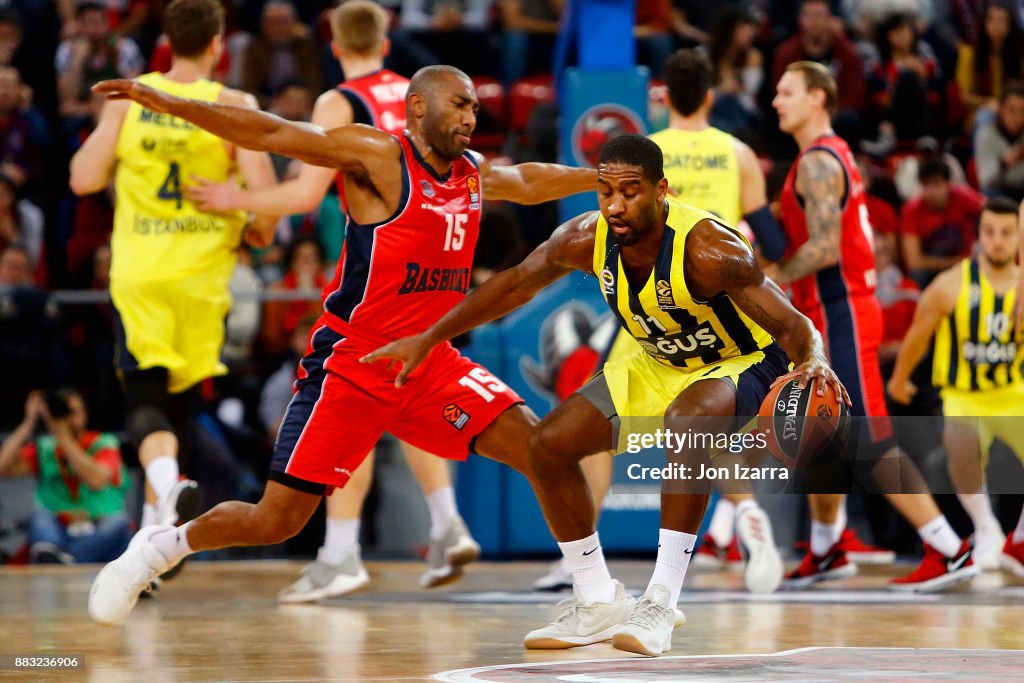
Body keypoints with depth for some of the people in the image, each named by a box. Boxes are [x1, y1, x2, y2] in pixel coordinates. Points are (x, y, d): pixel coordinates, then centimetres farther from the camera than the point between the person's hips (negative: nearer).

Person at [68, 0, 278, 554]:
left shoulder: (128, 98, -2)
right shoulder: (233, 106, -7)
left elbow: (84, 179, -3)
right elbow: (263, 191, -16)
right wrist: (260, 234, 5)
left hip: (138, 273, 0)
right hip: (202, 273, 0)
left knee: (145, 396, -1)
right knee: (179, 399, 16)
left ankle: (167, 484, -31)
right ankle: (158, 529, 21)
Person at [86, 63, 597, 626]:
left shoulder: (475, 176, 10)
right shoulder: (380, 157, -11)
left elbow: (530, 182, 33)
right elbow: (273, 135, -17)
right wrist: (168, 104, -25)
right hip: (350, 363, -6)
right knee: (275, 522, -5)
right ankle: (158, 548, 19)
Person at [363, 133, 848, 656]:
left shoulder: (706, 249, -35)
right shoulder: (587, 239, -18)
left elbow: (794, 325, -35)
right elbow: (516, 284, 1)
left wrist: (812, 364, -59)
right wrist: (428, 339, 6)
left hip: (742, 364, -7)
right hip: (660, 364, 7)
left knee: (687, 420, -40)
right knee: (549, 444, -2)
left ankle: (660, 605, -37)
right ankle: (598, 604, 11)